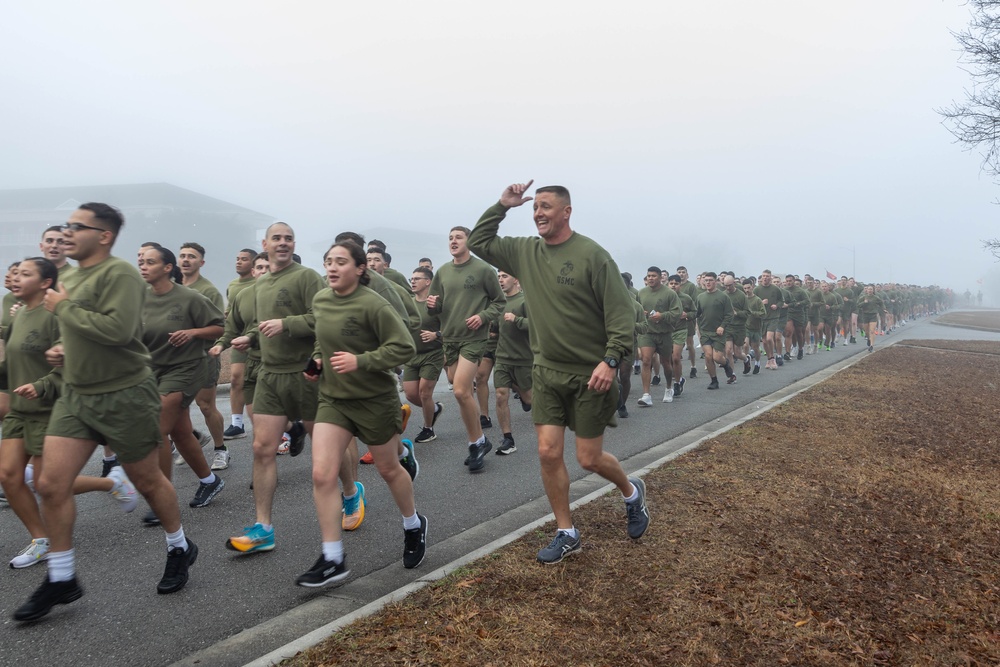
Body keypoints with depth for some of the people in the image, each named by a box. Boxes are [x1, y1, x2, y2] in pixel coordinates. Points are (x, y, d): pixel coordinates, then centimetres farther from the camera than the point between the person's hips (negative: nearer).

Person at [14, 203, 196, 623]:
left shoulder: (119, 273, -16)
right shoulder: (78, 276, 13)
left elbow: (118, 330, -31)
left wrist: (63, 308, -18)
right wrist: (67, 349, 8)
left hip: (124, 396, -8)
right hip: (76, 395, 8)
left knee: (147, 480, 8)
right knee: (51, 484, 2)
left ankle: (180, 549, 31)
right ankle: (61, 579, 17)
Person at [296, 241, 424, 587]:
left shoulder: (373, 304, -19)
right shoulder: (320, 300, 2)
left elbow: (403, 346, -21)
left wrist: (361, 361, -28)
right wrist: (317, 360, 2)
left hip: (375, 400, -5)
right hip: (333, 399, 5)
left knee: (389, 470, 13)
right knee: (322, 475, -7)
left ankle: (414, 525, 42)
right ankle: (332, 560, 5)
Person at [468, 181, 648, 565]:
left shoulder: (592, 255, -12)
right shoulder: (525, 251, 4)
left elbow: (621, 313, -14)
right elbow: (478, 243, 13)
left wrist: (611, 359, -24)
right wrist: (501, 206, 1)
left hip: (590, 376, -5)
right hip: (546, 373, 5)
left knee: (589, 458, 3)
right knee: (548, 452, 3)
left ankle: (631, 492, 36)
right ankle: (566, 535, 20)